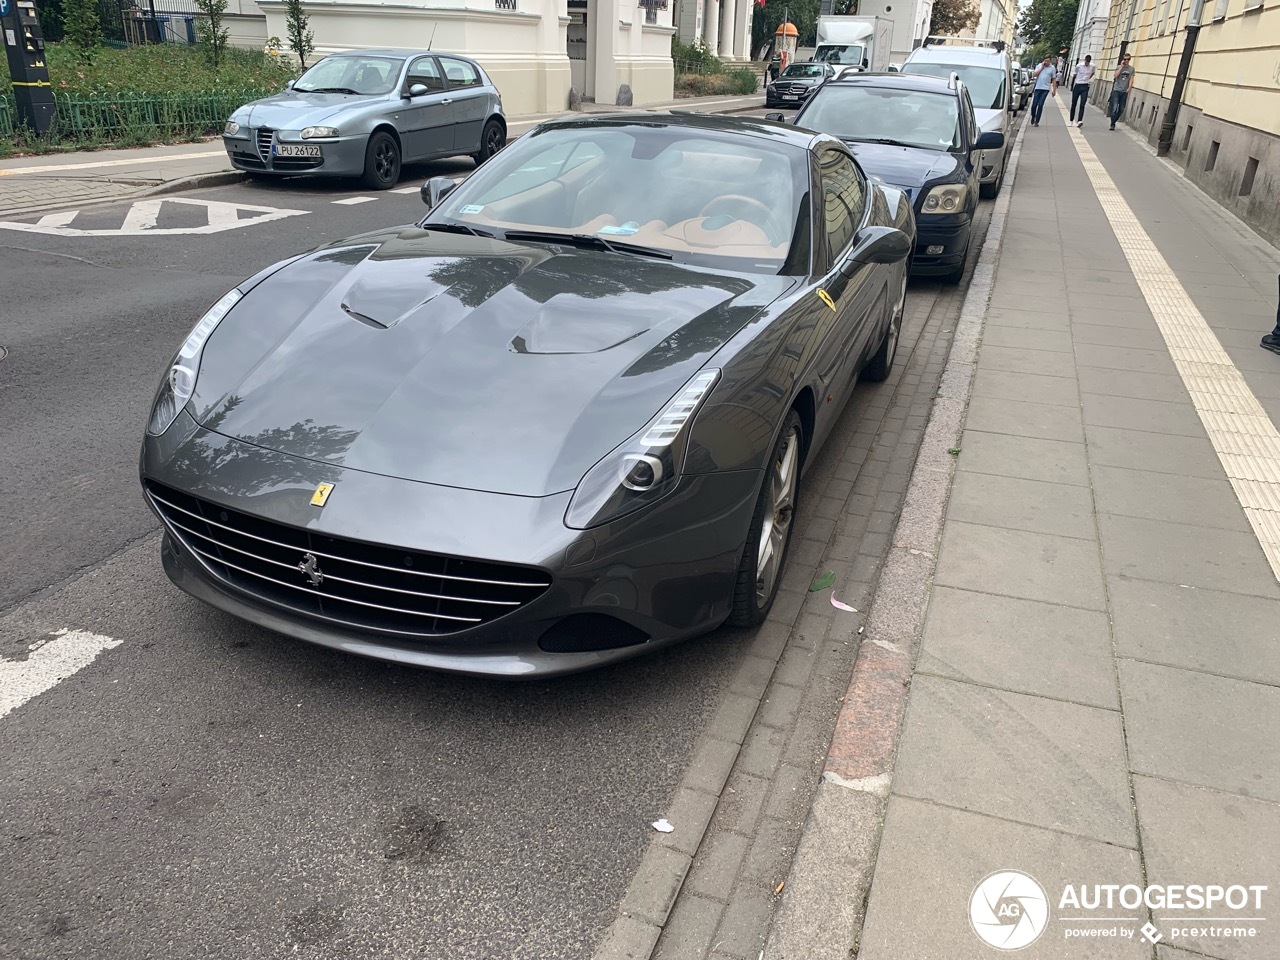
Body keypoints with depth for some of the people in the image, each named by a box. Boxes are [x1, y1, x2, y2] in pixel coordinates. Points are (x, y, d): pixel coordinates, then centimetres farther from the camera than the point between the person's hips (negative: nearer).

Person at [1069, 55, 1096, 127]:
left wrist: (1088, 78, 17)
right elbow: (1074, 76, 6)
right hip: (1077, 86, 0)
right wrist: (1072, 87, 10)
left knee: (1082, 105, -12)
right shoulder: (1079, 66, -6)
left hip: (1085, 87, 0)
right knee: (1073, 104, 6)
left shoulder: (1093, 67, -2)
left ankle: (1080, 121, -22)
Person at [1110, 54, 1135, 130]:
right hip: (1116, 90, -3)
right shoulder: (1119, 67, 1)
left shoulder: (1131, 68, 7)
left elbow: (1131, 79, 4)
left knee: (1121, 109, 5)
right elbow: (1115, 76, -15)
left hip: (1124, 92, 3)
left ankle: (1113, 122, 21)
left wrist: (1129, 88, -9)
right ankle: (1112, 124, -5)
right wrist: (1121, 66, -13)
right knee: (1115, 108, -13)